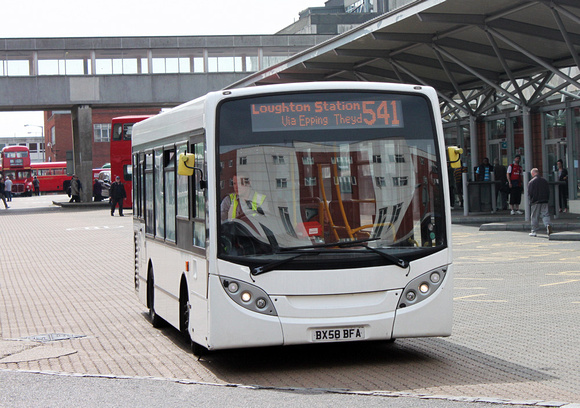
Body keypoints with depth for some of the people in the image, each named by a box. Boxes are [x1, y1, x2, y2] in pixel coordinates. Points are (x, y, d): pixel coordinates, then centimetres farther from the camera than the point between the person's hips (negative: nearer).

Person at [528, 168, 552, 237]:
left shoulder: (531, 182, -9)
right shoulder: (545, 181, 5)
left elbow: (529, 193, -8)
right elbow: (548, 191, 10)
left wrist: (531, 200, 8)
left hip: (535, 203, -3)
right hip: (544, 202, 3)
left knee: (535, 217, 5)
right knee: (545, 215, 4)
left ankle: (534, 231, 11)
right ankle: (548, 224, -23)